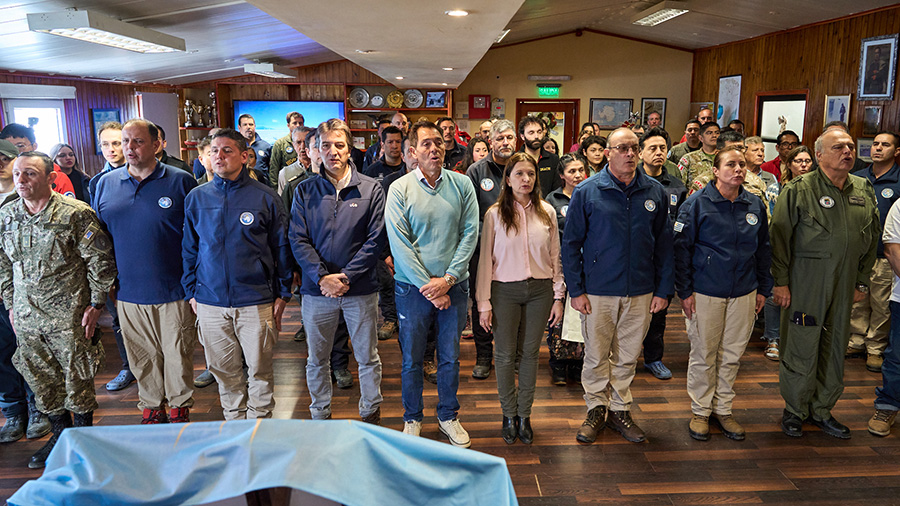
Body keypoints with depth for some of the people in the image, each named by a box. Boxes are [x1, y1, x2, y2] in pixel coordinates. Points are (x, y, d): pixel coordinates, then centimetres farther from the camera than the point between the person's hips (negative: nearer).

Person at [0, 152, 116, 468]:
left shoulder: (76, 214, -11)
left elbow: (100, 260, -8)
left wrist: (95, 303, -9)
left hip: (70, 315, -5)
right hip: (26, 317, 5)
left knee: (77, 376, 4)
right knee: (39, 378, 14)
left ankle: (84, 432, 24)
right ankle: (60, 433, 32)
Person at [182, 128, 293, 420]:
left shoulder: (264, 197, -2)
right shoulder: (196, 198, 6)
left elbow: (281, 247, 2)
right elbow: (189, 250, 13)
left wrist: (282, 294, 0)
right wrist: (191, 292, 9)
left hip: (256, 301, -2)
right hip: (210, 302, 3)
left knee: (259, 368, 8)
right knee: (223, 369, 13)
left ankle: (260, 422, 27)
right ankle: (235, 420, 32)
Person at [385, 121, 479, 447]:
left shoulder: (462, 185, 1)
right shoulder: (399, 189, -6)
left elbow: (470, 233, -3)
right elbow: (399, 244, -10)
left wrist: (447, 279, -12)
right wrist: (428, 286, -14)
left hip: (454, 286, 2)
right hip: (412, 288, -1)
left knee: (450, 356, 13)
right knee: (412, 358, 11)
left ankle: (448, 416, 33)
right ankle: (412, 418, 30)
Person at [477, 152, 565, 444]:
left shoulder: (547, 212, 5)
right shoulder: (495, 214, -2)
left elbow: (555, 257, 8)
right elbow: (486, 260, -2)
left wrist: (558, 296, 5)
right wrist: (484, 302, -5)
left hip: (540, 290, 2)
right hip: (505, 290, -2)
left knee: (530, 353, 10)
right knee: (505, 355, 6)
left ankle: (524, 414, 24)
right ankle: (509, 415, 23)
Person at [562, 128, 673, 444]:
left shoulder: (655, 192, 3)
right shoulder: (587, 192, -4)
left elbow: (664, 243, 6)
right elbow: (571, 243, -4)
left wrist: (663, 289, 2)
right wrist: (575, 290, -8)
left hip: (641, 292, 2)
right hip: (598, 291, -2)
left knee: (627, 356, 14)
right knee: (596, 355, 9)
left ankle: (620, 410, 30)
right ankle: (596, 409, 27)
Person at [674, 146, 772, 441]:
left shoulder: (755, 206, 7)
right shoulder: (698, 203, -7)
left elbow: (763, 249, 16)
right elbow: (681, 248, -7)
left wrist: (763, 289, 13)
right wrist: (685, 291, -10)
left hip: (743, 294, 4)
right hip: (705, 293, -4)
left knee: (732, 355, 11)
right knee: (703, 354, 5)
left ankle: (723, 409, 27)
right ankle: (701, 411, 21)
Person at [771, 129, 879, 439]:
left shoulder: (864, 191, 9)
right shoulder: (799, 190, -7)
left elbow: (872, 239, 16)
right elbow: (779, 236, -9)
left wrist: (861, 281, 14)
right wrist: (780, 281, -11)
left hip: (844, 286, 5)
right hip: (804, 283, -5)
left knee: (835, 349, 13)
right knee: (801, 347, 1)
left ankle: (822, 410, 29)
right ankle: (794, 410, 19)